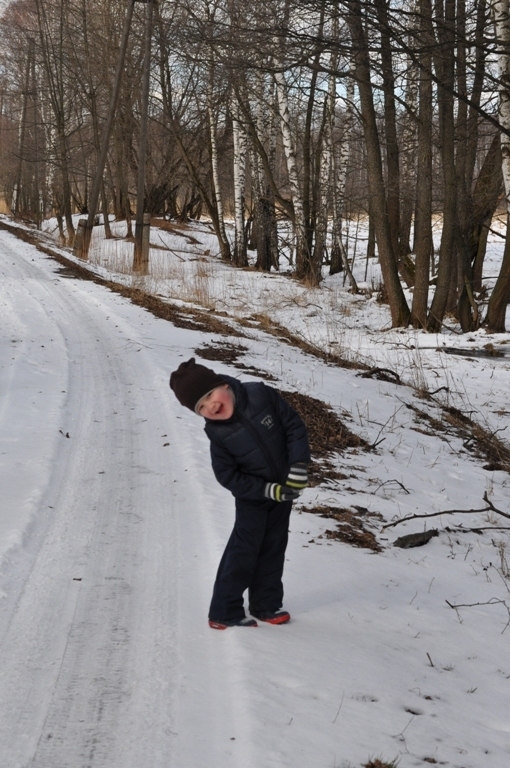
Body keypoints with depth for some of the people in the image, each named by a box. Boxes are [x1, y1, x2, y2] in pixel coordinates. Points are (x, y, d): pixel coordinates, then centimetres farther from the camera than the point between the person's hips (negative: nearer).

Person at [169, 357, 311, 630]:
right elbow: (228, 476, -17)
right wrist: (268, 490, -22)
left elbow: (295, 426, -11)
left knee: (273, 548, 12)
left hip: (285, 488, 3)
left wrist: (298, 465, -19)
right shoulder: (217, 433, -22)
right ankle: (224, 612, 5)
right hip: (252, 496, -3)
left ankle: (266, 604, 25)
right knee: (244, 549, -5)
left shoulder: (261, 395, -19)